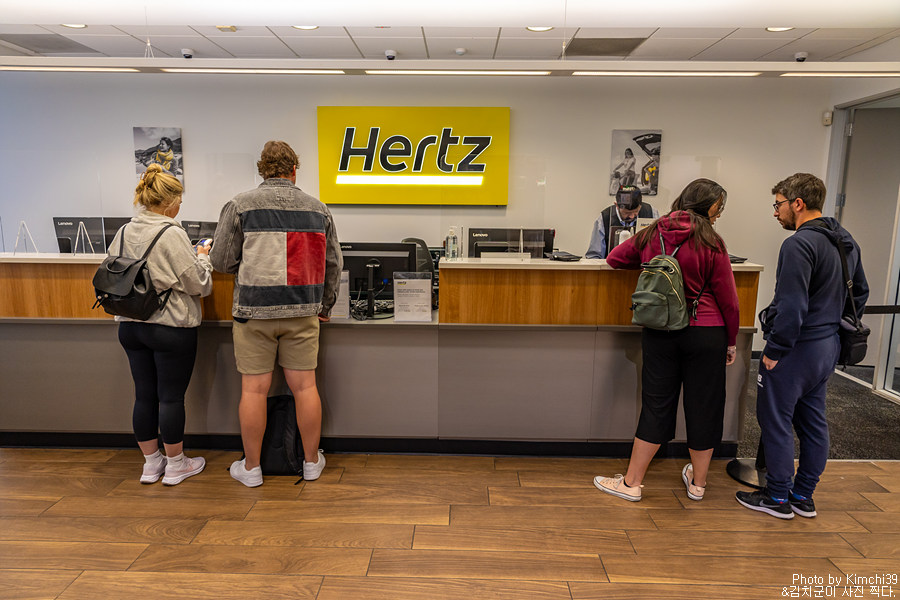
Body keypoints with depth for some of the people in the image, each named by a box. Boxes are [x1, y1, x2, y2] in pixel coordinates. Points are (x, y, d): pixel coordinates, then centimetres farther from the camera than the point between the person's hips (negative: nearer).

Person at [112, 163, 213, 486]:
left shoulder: (123, 233, 5)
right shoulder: (172, 235, -16)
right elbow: (198, 284, -14)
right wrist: (202, 257, 2)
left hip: (130, 326, 7)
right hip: (171, 328, -7)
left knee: (144, 395, 14)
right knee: (171, 398, 5)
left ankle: (151, 463, 27)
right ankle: (175, 464, 19)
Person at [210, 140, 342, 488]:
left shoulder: (239, 206, -2)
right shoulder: (318, 209, 6)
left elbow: (221, 260, -1)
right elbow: (333, 263, 9)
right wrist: (325, 306, 20)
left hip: (254, 310, -2)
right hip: (303, 311, 2)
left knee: (254, 389, 6)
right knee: (304, 386, 9)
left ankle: (251, 468, 20)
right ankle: (312, 461, 23)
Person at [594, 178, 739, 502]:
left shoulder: (651, 235, 2)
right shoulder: (711, 244, -8)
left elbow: (614, 258, 16)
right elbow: (727, 298, -4)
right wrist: (731, 340, 7)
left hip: (659, 331, 3)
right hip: (706, 333, -2)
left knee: (656, 405, 9)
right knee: (703, 405, 12)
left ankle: (631, 482, 13)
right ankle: (698, 482, 29)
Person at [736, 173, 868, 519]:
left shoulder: (798, 245, -21)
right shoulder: (846, 241, 10)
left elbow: (791, 308, -25)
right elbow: (860, 293, 20)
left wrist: (774, 350, -16)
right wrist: (836, 329, 21)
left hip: (796, 349, -9)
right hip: (828, 348, 10)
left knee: (775, 421, 4)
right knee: (813, 422, 16)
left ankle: (778, 498, 15)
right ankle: (804, 496, 28)